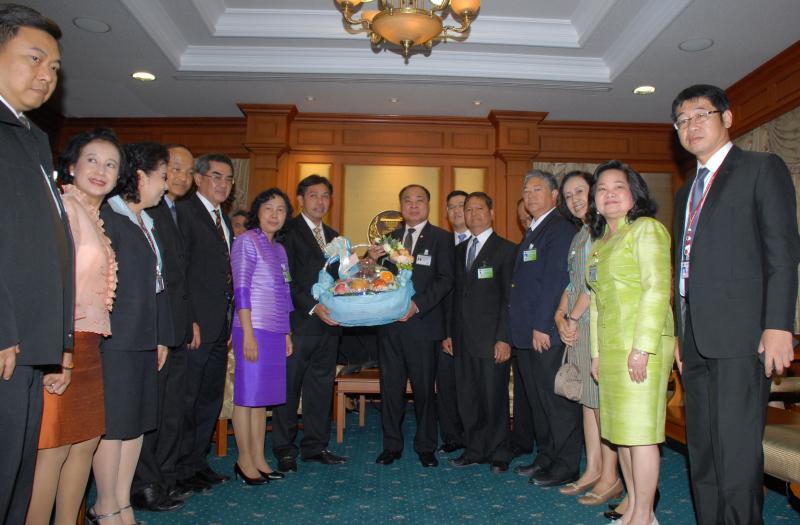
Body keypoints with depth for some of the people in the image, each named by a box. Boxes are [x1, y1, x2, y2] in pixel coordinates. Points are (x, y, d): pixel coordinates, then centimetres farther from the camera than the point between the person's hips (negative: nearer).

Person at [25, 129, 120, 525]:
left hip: (87, 345, 9)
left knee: (86, 441, 16)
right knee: (53, 451, -2)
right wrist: (61, 354, -20)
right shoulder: (63, 206, -11)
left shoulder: (94, 216, 16)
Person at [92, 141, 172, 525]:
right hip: (116, 338, -8)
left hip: (144, 338, 8)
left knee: (137, 421, 11)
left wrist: (162, 335, 14)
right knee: (113, 423, 1)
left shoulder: (147, 223, 16)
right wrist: (101, 331, -16)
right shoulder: (108, 217, -9)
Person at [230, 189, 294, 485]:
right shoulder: (246, 241, -4)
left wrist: (287, 334, 13)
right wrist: (248, 333, -16)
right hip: (253, 327, -7)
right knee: (247, 395, 1)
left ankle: (259, 460, 19)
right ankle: (245, 461, 12)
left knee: (262, 396, 11)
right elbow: (241, 289, -11)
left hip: (275, 331, 7)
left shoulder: (279, 248, 16)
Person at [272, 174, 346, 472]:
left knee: (322, 386, 12)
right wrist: (313, 307, -20)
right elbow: (287, 279, -13)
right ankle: (284, 449, 16)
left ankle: (316, 445, 23)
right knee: (289, 386, 3)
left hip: (329, 323, 7)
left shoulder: (332, 236, 18)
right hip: (299, 322, -6)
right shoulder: (288, 231, -5)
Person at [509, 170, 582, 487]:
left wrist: (541, 326, -20)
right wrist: (519, 328, 14)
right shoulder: (531, 233, 20)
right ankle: (546, 458, 28)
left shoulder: (560, 229, -10)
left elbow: (555, 280, -18)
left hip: (548, 332, -9)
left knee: (556, 401, 0)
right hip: (527, 333, 9)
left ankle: (566, 466, 13)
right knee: (537, 399, 16)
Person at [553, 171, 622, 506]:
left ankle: (610, 477, 7)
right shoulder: (579, 236, 18)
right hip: (578, 327, 9)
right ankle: (593, 470, 21)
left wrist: (573, 318, -9)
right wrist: (561, 316, 3)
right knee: (589, 400, 12)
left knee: (603, 400, -3)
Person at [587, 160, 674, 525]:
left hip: (642, 344, -8)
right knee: (619, 429, 11)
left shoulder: (647, 228, -4)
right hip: (610, 346, 8)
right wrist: (596, 352, 15)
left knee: (639, 429, -3)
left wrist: (642, 347, -19)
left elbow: (657, 289, -14)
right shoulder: (599, 242, 18)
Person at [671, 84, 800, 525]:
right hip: (696, 339, 7)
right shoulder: (686, 191, 22)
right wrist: (680, 333, 15)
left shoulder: (762, 169, 2)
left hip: (740, 334, -7)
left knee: (736, 449, -6)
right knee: (701, 450, 11)